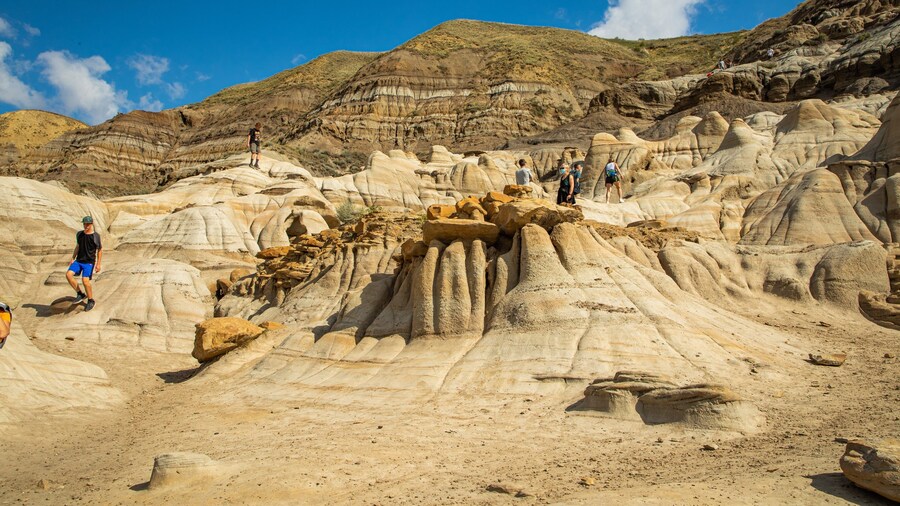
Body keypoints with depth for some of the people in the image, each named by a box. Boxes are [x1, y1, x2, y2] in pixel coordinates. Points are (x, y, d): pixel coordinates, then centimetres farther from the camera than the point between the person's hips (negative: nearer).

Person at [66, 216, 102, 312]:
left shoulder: (95, 236, -6)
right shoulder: (79, 234, 10)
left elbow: (100, 250, 0)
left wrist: (98, 264, -2)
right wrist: (73, 259, 15)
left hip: (89, 262, -6)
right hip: (78, 261, 6)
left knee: (85, 280, -17)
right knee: (68, 274, -14)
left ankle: (91, 301, 1)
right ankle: (80, 294, 1)